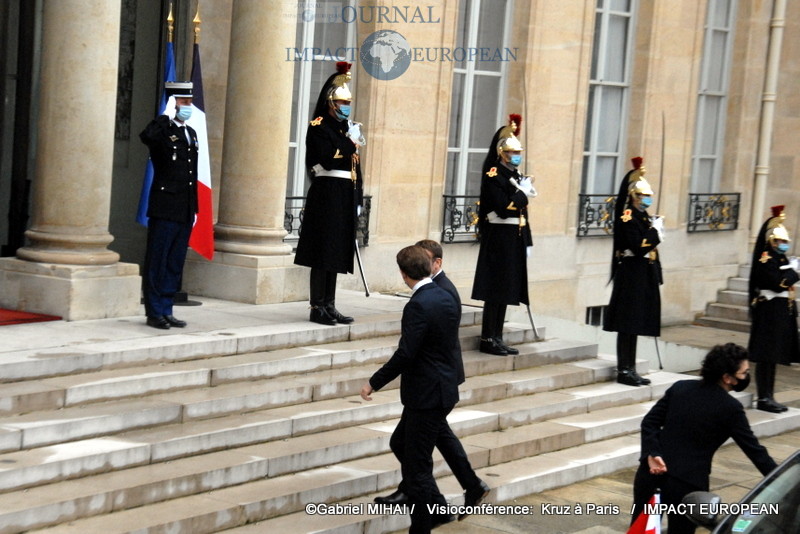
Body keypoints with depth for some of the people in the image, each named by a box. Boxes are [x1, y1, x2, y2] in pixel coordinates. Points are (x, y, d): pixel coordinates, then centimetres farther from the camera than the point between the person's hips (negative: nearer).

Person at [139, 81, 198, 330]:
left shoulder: (191, 133, 17)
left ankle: (166, 311, 17)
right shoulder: (162, 130, -7)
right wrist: (167, 116, -22)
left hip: (185, 212, 7)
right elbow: (146, 136, -34)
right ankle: (154, 312, 5)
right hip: (165, 209, -7)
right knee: (157, 262, -1)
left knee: (175, 263, 11)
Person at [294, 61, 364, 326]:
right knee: (323, 253, -7)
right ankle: (317, 307, -4)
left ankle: (329, 306, 13)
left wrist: (357, 199, 16)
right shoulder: (319, 128, -5)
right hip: (327, 194, -8)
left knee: (337, 252, 9)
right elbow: (327, 158, -20)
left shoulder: (347, 128, 18)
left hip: (345, 197, 8)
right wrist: (351, 142, -13)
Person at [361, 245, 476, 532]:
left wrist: (374, 383, -14)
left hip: (427, 395, -10)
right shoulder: (446, 298, 6)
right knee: (399, 444, 22)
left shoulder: (418, 306, -21)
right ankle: (437, 508, 25)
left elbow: (405, 355, -24)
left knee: (417, 465, 0)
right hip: (443, 387, 10)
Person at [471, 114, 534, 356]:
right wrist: (523, 193, -11)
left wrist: (526, 242, 15)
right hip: (499, 238, -8)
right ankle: (488, 339, 0)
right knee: (495, 289, -5)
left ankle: (497, 338, 15)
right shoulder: (494, 175, -10)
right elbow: (503, 207, -22)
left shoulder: (517, 176, 16)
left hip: (514, 239, 8)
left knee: (505, 290, 10)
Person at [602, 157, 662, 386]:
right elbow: (639, 247, -23)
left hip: (644, 276, 9)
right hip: (631, 276, -9)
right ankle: (624, 370, 0)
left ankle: (630, 369, 17)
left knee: (634, 325, 12)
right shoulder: (628, 219, -13)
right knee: (628, 325, -5)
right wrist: (655, 230, -14)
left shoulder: (643, 217, 15)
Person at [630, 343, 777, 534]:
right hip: (688, 483, -5)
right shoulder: (730, 408, -8)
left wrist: (652, 454, -6)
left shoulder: (680, 387, 6)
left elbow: (649, 421, 2)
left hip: (651, 473, 5)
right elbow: (753, 448, -5)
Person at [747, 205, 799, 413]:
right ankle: (763, 398, -3)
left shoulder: (781, 259, 16)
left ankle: (768, 397, 16)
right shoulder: (766, 260, -12)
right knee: (766, 357, -6)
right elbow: (779, 283, -22)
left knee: (772, 357, 12)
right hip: (769, 315, -9)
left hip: (781, 315, 9)